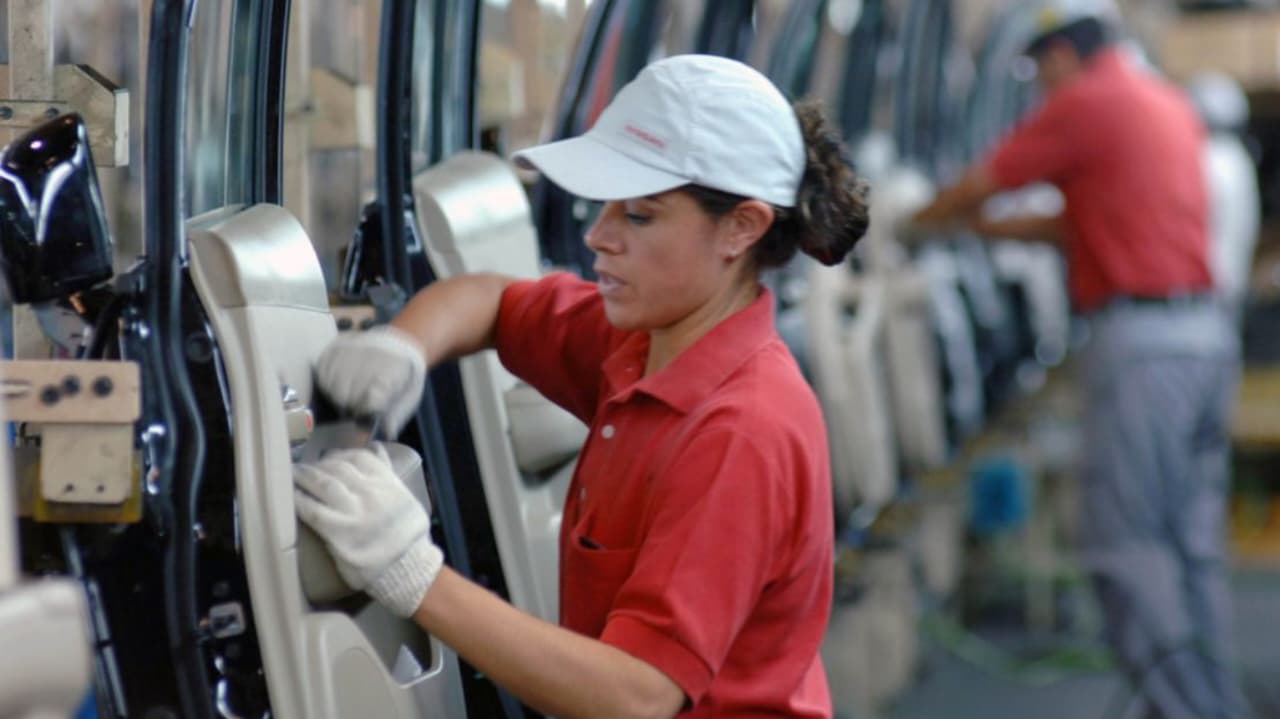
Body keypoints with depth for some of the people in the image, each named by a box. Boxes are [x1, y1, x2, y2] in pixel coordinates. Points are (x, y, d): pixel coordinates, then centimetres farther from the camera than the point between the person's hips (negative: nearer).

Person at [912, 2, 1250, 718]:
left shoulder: (1086, 102, -7)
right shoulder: (1171, 104, 19)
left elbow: (977, 184, 2)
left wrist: (917, 221, 21)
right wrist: (991, 228, 31)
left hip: (1140, 342, -9)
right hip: (1206, 334, 9)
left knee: (1126, 543, -4)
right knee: (1194, 541, 12)